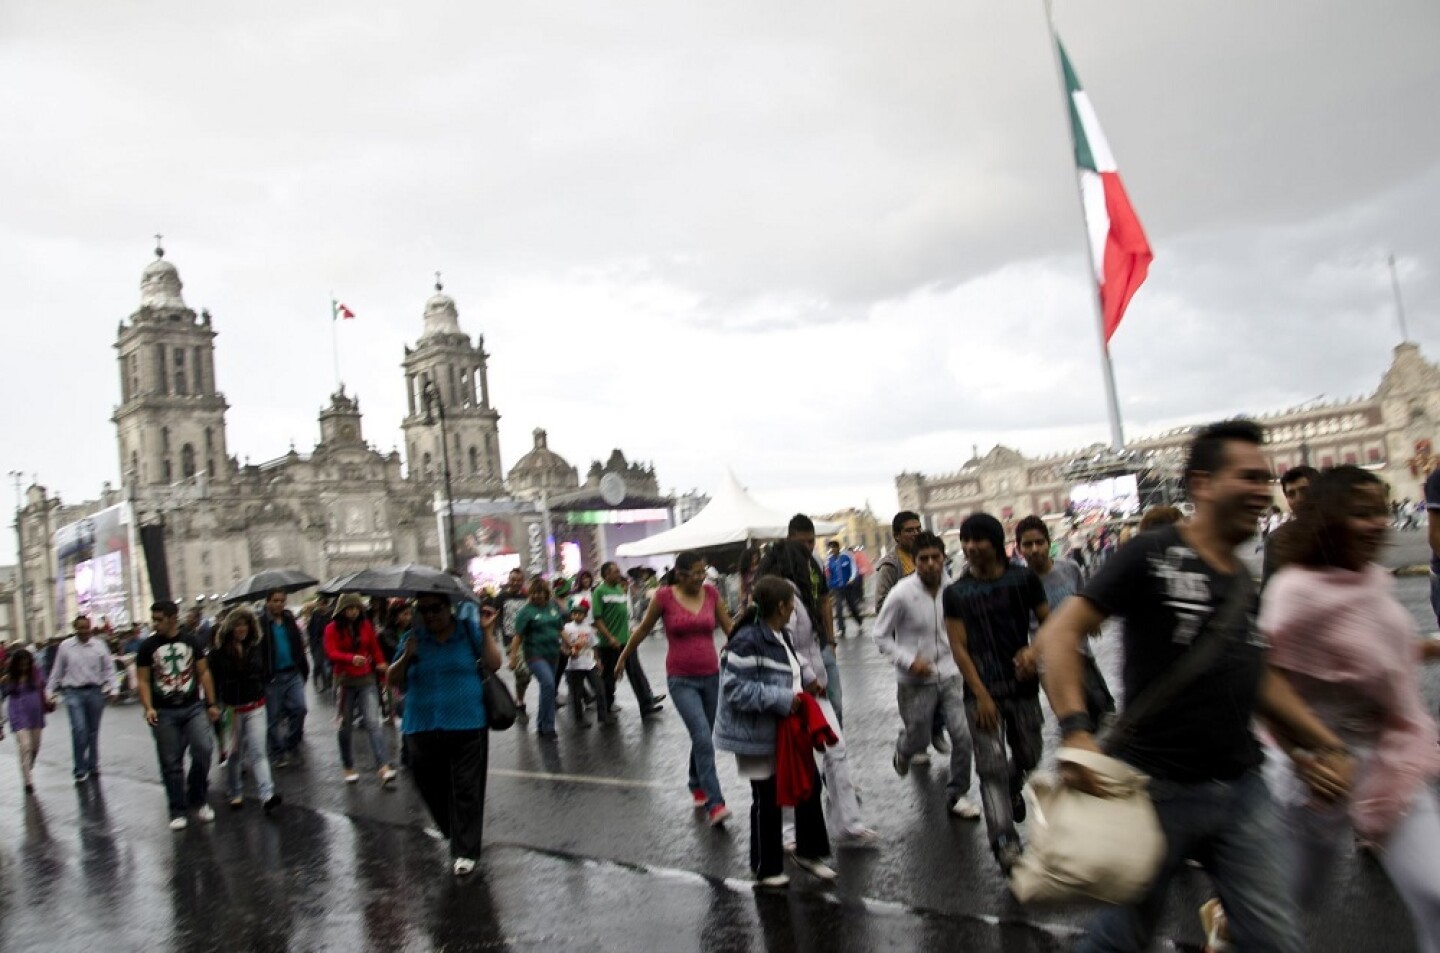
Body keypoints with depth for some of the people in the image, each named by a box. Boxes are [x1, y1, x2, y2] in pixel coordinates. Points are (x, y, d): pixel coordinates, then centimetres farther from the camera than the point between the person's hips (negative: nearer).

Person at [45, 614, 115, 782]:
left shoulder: (99, 645, 2)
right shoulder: (65, 646, 1)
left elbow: (108, 668, 4)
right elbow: (57, 671, 8)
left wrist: (111, 688, -4)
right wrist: (49, 691, 6)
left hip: (95, 691, 1)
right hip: (74, 692, -1)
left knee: (93, 731, 11)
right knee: (79, 729, -15)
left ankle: (93, 765, 26)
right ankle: (80, 770, -5)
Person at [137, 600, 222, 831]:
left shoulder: (193, 642, 5)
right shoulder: (148, 647, 2)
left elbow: (203, 673, 10)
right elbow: (144, 681, 2)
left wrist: (212, 703, 6)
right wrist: (148, 708, -12)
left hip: (193, 708, 1)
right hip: (164, 713, -1)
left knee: (203, 749, -13)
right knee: (171, 763, 3)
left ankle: (197, 799, 8)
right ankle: (177, 811, 16)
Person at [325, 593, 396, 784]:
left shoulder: (366, 625, 4)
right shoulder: (332, 629, -3)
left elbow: (375, 649, 11)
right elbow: (331, 653, -17)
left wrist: (382, 667, 7)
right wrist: (352, 658, -35)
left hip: (367, 679, 1)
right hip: (345, 681, -1)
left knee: (373, 722, -11)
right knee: (345, 726, 9)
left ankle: (384, 767, -21)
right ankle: (349, 768, 25)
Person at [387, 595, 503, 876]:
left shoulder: (469, 631, 2)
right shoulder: (411, 639, 7)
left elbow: (493, 665, -4)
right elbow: (393, 682, 5)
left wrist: (487, 632, -13)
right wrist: (406, 657, -12)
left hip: (467, 725, -2)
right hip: (422, 727, 3)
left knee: (466, 789, -2)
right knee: (431, 786, 12)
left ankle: (465, 851, 4)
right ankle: (447, 828, 38)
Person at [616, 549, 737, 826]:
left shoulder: (711, 593, -1)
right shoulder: (664, 596, -9)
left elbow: (729, 630, 4)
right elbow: (643, 630, 4)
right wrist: (623, 659, 14)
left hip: (711, 676, 4)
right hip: (681, 680, -4)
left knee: (702, 738, 17)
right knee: (703, 739, -17)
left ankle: (697, 787, 40)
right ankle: (714, 805, -15)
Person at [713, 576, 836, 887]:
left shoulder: (780, 634, 5)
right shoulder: (748, 641, -25)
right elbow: (735, 689, -27)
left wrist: (806, 677, 4)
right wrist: (782, 700, -27)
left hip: (787, 730, 9)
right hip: (759, 735, -9)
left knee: (810, 784, 15)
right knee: (768, 800, 6)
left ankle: (808, 851, 34)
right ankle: (766, 868, 25)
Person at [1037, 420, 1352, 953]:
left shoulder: (1246, 581, 10)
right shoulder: (1152, 555, -12)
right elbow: (1059, 634, -18)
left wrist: (1327, 744, 12)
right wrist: (1076, 730, -31)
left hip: (1242, 789, 6)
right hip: (1158, 788, -6)